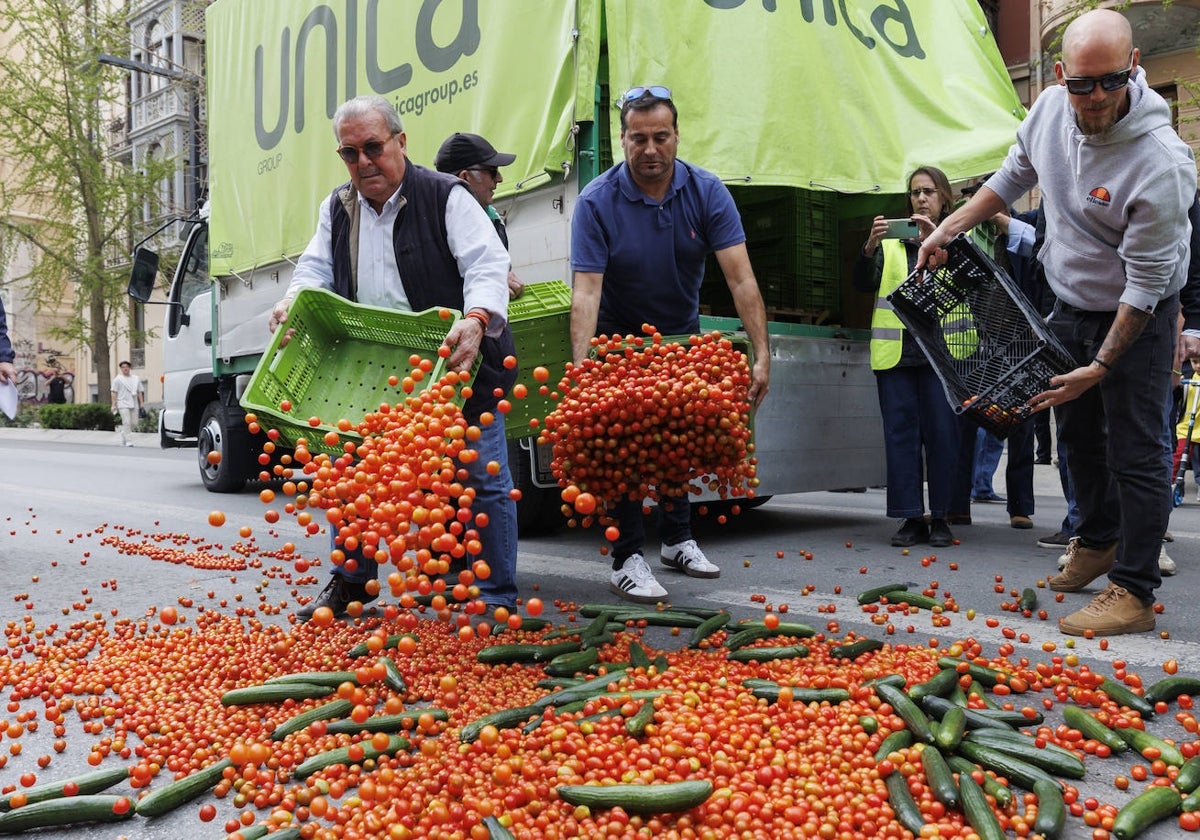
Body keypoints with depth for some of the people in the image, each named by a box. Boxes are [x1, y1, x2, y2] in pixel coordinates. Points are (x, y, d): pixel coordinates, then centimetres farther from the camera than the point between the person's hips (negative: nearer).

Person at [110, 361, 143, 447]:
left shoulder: (136, 379, 15)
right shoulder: (117, 379, 4)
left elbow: (139, 392, 15)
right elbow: (114, 393, 0)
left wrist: (141, 403, 7)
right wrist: (114, 404, -7)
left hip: (134, 404, 4)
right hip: (123, 404, -4)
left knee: (134, 423, 3)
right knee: (127, 422, -12)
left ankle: (123, 434, 28)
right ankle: (128, 441, -11)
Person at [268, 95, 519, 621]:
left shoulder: (446, 197, -7)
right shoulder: (337, 209, 13)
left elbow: (487, 266, -16)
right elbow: (317, 268, 13)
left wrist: (475, 319, -35)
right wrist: (294, 298, -10)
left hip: (455, 366, -5)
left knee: (483, 480, -2)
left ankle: (496, 599, 12)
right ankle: (351, 583, 29)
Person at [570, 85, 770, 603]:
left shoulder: (706, 191, -16)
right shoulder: (597, 202, -23)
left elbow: (740, 278, -22)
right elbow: (586, 292, -30)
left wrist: (762, 355, -31)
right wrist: (581, 371, -41)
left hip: (681, 334, 3)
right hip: (621, 337, -3)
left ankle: (677, 540, 28)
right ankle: (628, 558, 4)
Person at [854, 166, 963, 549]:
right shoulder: (891, 239, 16)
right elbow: (863, 285, 5)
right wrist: (870, 247, -12)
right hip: (896, 350, 2)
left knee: (942, 432, -1)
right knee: (900, 433, 1)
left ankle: (941, 517, 9)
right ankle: (911, 518, 8)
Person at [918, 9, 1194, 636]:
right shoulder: (1050, 108, -11)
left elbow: (1145, 283, -26)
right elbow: (1013, 176, 10)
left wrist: (1100, 367, -24)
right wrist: (950, 227, 1)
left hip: (1136, 318, -7)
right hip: (1070, 305, 7)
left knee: (1135, 451, -5)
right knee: (1078, 432, 19)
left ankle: (1134, 592, 5)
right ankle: (1098, 541, 40)